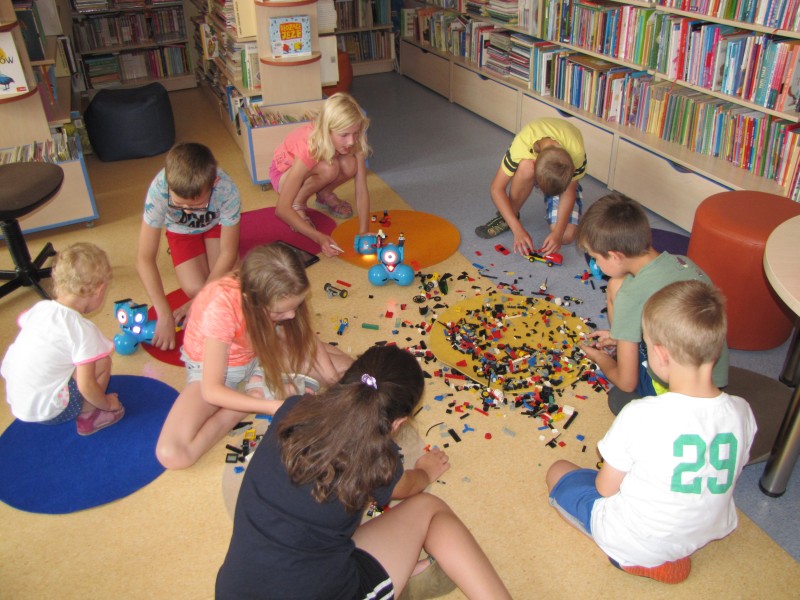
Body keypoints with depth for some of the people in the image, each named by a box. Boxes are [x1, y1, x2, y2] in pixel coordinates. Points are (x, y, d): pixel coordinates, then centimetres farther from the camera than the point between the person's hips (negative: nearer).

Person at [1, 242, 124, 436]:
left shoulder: (40, 307, -2)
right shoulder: (83, 330, -22)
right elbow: (86, 387, -22)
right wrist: (106, 403, -3)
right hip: (45, 411, -8)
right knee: (102, 363, -8)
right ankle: (87, 417, 6)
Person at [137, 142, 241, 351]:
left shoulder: (227, 190, -39)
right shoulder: (158, 190, -39)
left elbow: (228, 253, -26)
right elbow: (145, 259, -31)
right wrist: (165, 316, -36)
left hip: (216, 224, 0)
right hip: (181, 230, 0)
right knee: (194, 288, -17)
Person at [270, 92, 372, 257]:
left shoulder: (354, 142, -27)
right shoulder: (308, 148, -40)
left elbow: (362, 190, -26)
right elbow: (282, 209, -42)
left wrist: (363, 232, -39)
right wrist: (319, 237, -49)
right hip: (284, 172, -5)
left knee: (350, 165, -29)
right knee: (329, 168, -36)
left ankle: (325, 195, 3)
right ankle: (298, 203, -9)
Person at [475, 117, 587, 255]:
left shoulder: (576, 152, -38)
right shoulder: (522, 145, -41)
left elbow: (569, 192, -24)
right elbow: (496, 189, -34)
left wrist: (558, 232, -36)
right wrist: (518, 230, -41)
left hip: (562, 177, 0)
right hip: (528, 166, 0)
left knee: (566, 236, -21)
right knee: (526, 167, -40)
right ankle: (506, 218, -16)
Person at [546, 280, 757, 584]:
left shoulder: (641, 415, -32)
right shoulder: (742, 412, -17)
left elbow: (606, 488, -18)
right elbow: (726, 476, 1)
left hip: (631, 546, -5)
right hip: (704, 535, 5)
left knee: (558, 471, 17)